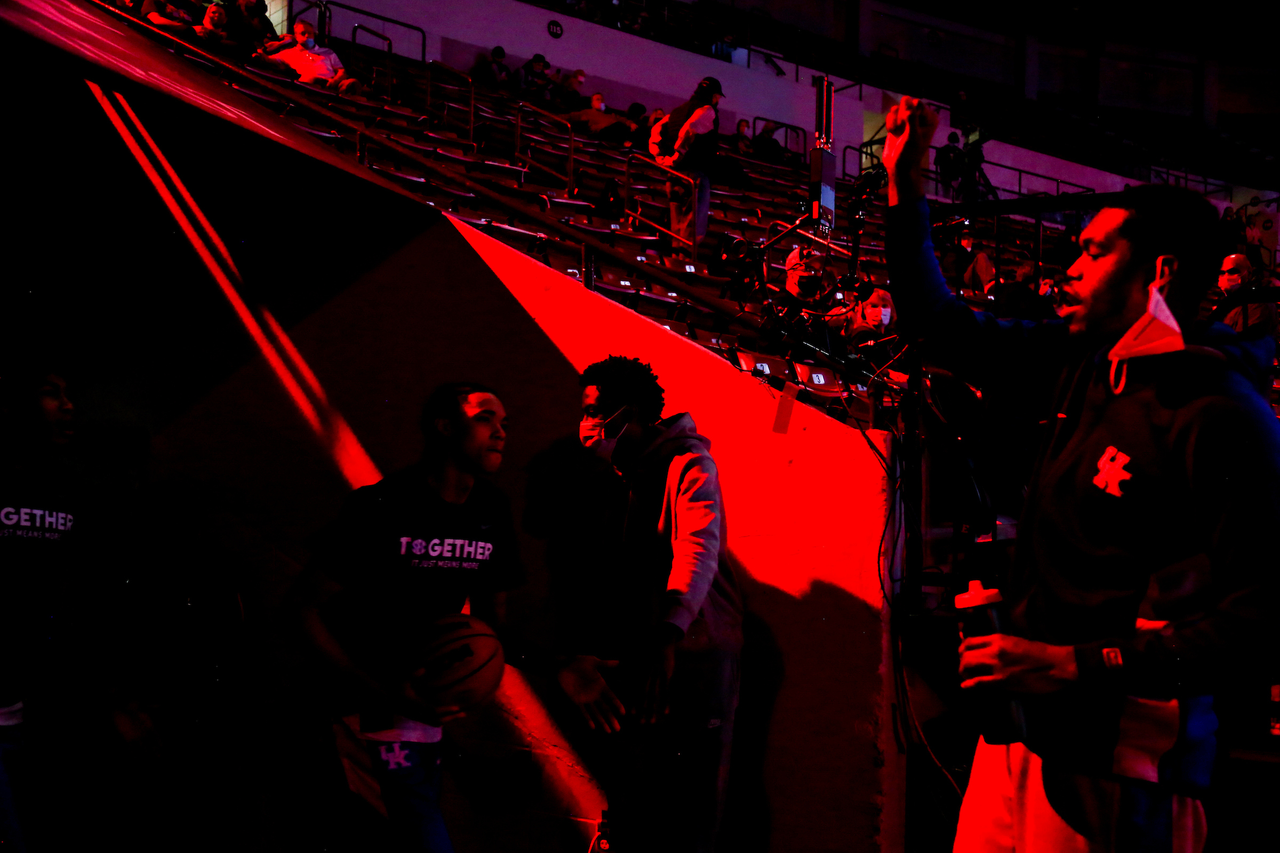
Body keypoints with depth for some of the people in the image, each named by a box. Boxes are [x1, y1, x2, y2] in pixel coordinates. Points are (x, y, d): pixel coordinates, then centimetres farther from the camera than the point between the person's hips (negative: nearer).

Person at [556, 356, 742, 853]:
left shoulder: (687, 465, -2)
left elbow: (701, 550, -20)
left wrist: (667, 636, -37)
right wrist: (574, 657, -8)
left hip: (694, 657, -5)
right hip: (623, 663, 5)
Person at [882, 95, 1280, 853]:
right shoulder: (1081, 364, 8)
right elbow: (946, 326, 21)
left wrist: (1081, 667, -24)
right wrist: (905, 187, 18)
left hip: (1114, 757, -7)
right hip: (1025, 721, 8)